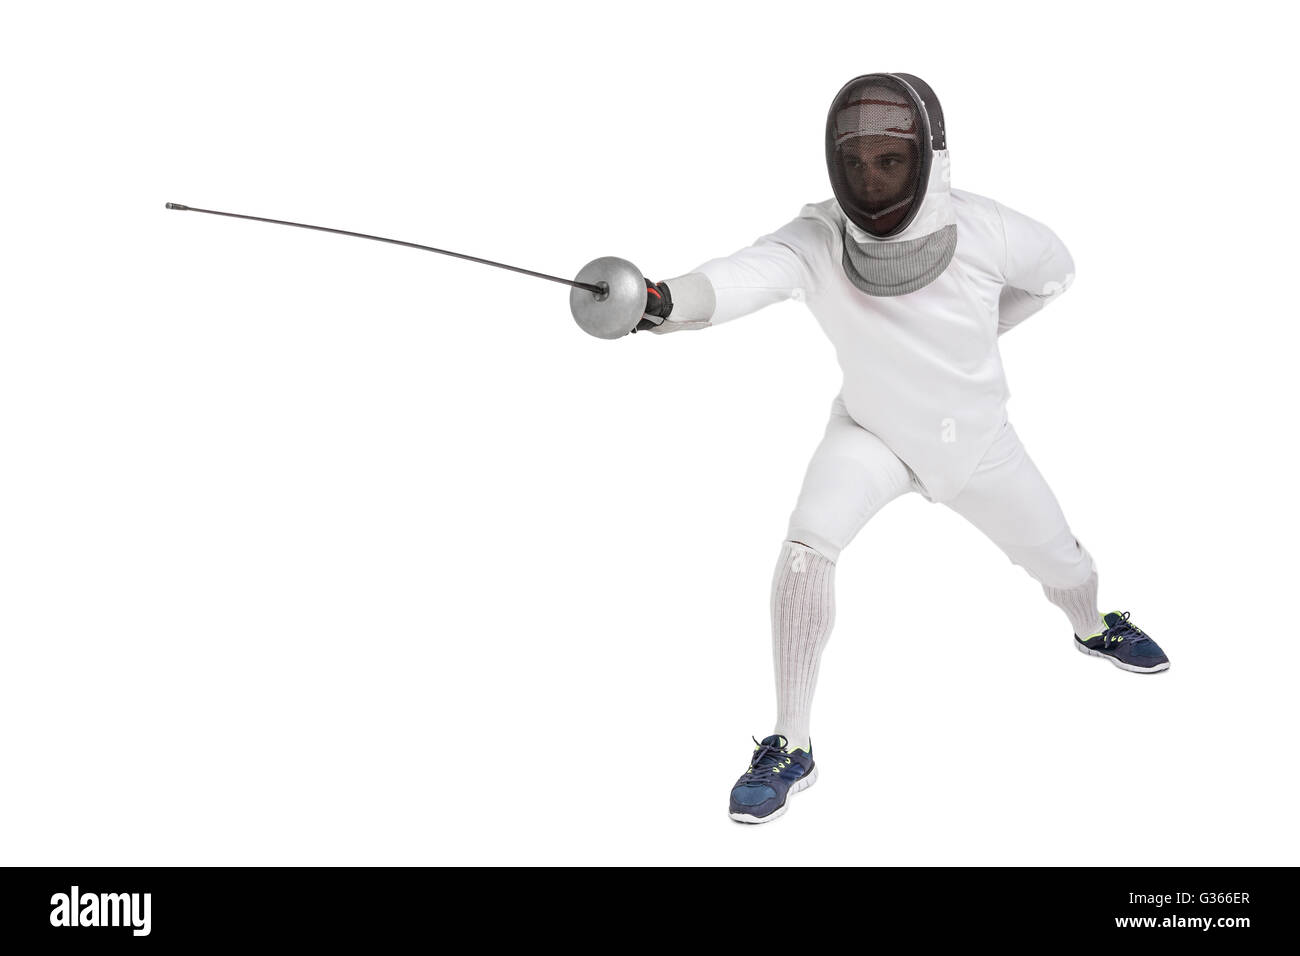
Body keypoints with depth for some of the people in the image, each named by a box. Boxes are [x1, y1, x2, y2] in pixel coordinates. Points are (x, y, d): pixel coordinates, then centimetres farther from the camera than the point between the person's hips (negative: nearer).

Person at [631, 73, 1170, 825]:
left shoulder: (988, 231, -26)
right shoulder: (817, 240, -31)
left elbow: (1054, 272, -2)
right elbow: (744, 276, -53)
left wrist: (969, 336, -6)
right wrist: (662, 300, -73)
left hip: (977, 437, 2)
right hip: (872, 433, -2)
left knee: (1060, 563, 16)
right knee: (805, 551, -26)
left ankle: (1094, 627, 55)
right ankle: (792, 750, -10)